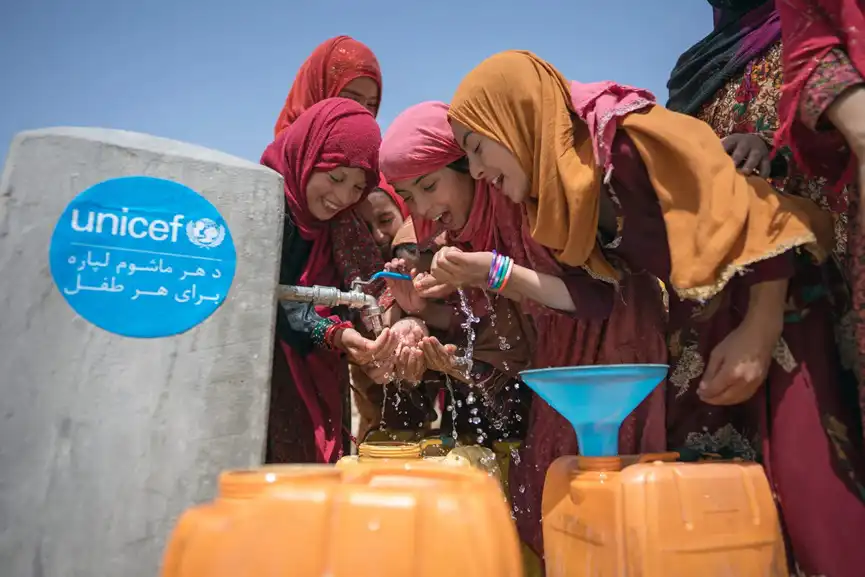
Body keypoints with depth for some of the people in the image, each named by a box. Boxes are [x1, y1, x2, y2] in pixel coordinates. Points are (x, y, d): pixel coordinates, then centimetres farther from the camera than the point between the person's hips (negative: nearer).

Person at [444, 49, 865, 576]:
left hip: (771, 310, -8)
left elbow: (757, 213, -22)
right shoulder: (564, 178, 4)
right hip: (697, 327, 8)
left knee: (804, 489, -9)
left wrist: (760, 330, -24)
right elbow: (596, 292, 8)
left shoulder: (627, 131, -21)